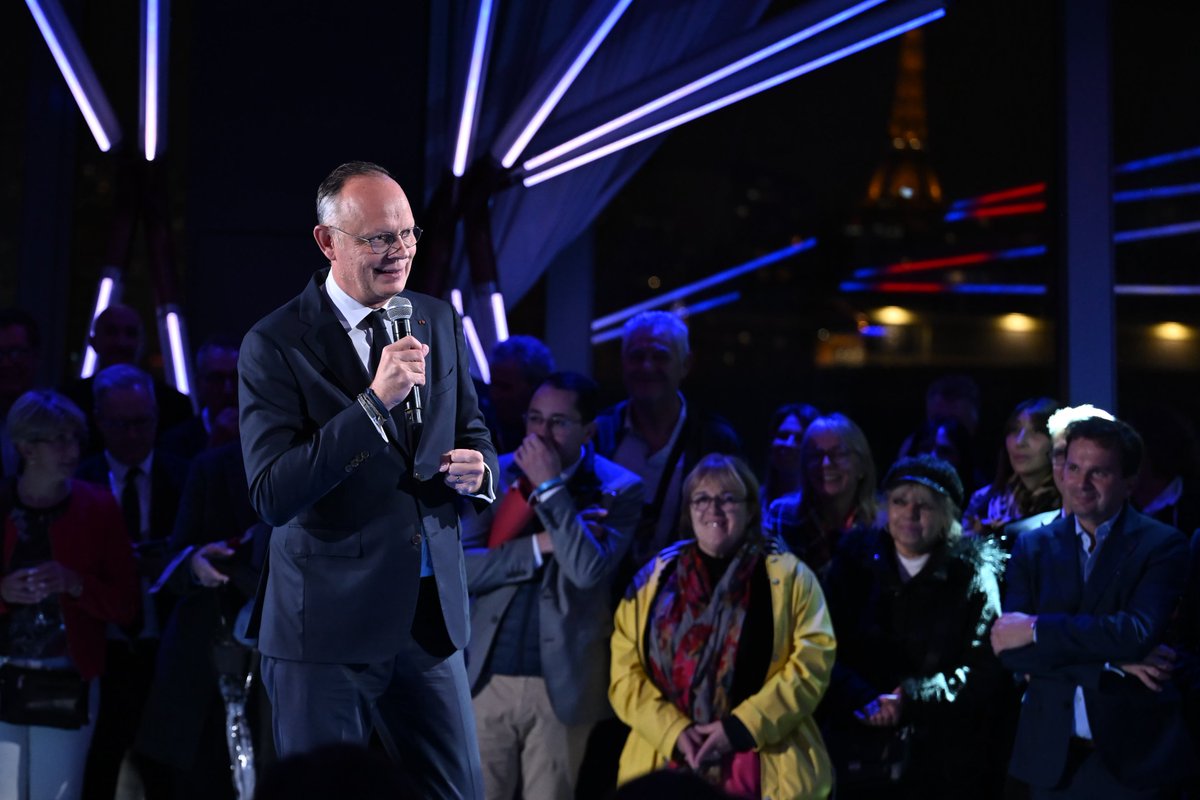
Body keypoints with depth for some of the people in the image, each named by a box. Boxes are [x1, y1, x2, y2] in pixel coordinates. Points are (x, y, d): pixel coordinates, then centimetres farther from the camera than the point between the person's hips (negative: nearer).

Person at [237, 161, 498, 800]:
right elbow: (270, 496, -19)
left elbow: (471, 433, 20)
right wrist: (374, 401, -26)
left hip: (432, 612, 5)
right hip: (326, 623, -5)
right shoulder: (275, 344, -10)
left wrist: (477, 470, -6)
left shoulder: (439, 322, 8)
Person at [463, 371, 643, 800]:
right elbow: (461, 568, -3)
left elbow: (589, 571, -19)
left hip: (563, 683, -2)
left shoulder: (618, 489, -3)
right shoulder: (494, 474, 5)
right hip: (487, 677, 2)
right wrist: (540, 545, -13)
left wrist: (550, 486, -16)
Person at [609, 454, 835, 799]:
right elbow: (627, 673, 7)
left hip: (762, 771, -2)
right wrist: (674, 732, -9)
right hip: (666, 765, 2)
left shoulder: (789, 578, 7)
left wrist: (740, 727, -12)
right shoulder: (654, 579, 13)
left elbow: (811, 665, -3)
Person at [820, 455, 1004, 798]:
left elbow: (985, 669, -7)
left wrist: (910, 697, -19)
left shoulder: (974, 575, 1)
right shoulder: (856, 560, 8)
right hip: (859, 754, 2)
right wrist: (866, 701, -16)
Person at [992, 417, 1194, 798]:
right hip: (1052, 757, 3)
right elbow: (1009, 649, -4)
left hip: (1134, 757, -3)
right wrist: (1109, 662, -15)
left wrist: (1037, 629, -15)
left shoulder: (1162, 545, -3)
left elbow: (1141, 632, -18)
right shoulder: (1033, 546, 7)